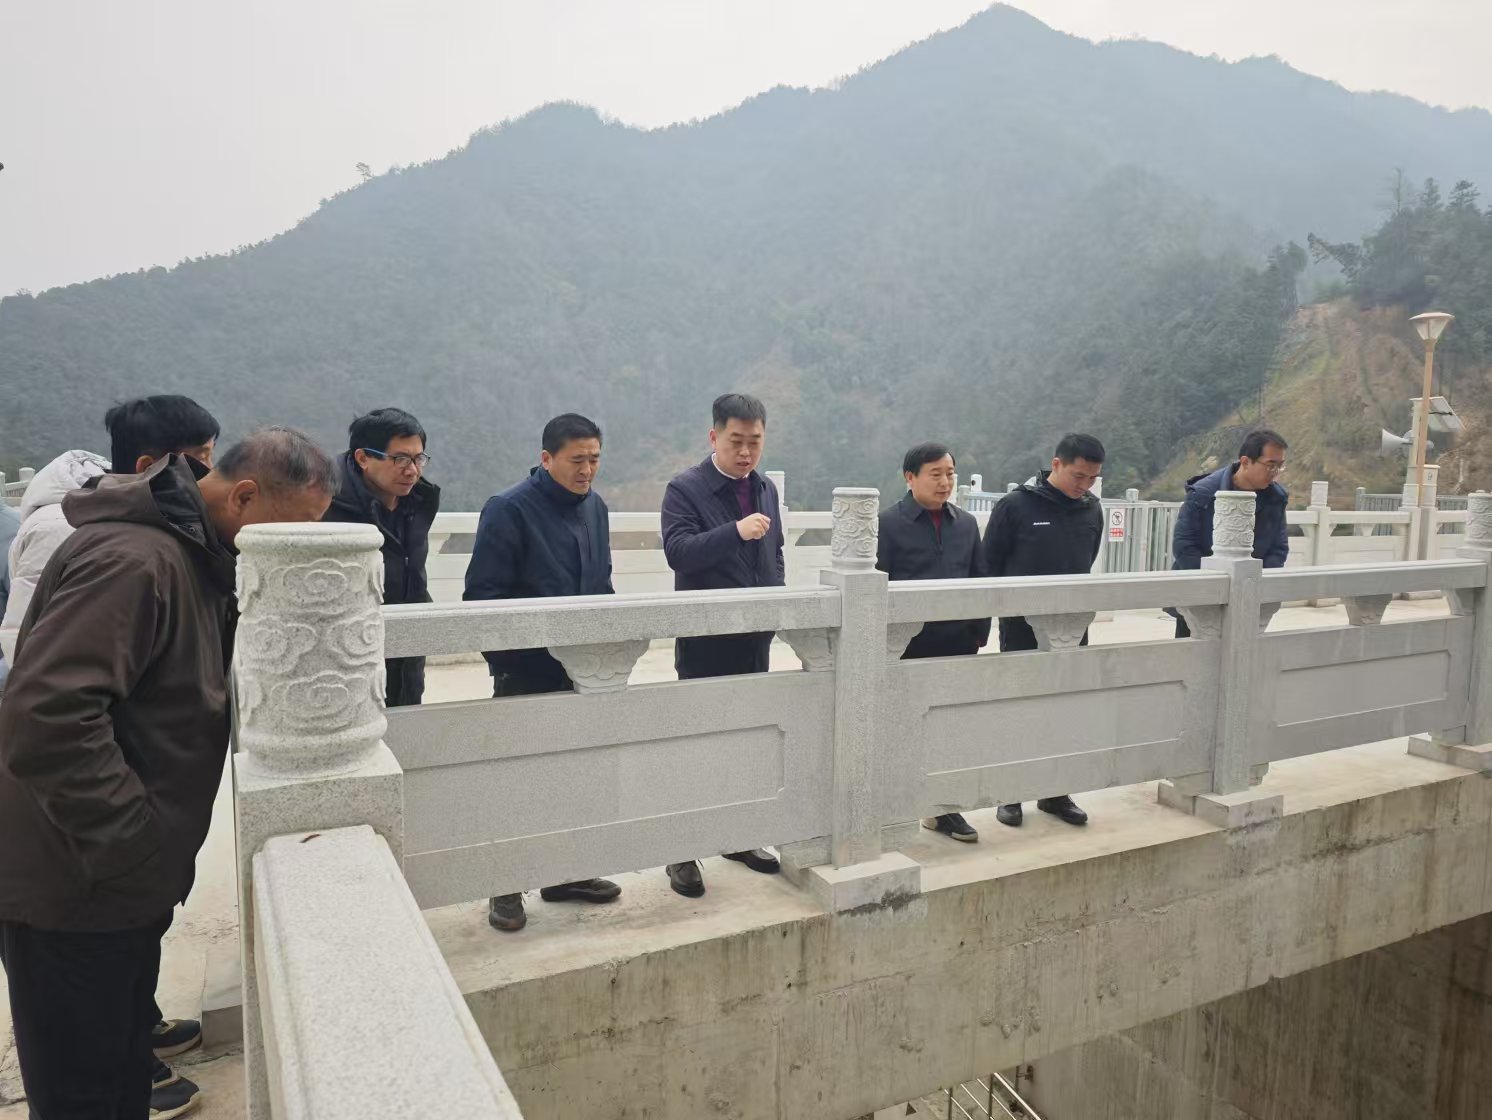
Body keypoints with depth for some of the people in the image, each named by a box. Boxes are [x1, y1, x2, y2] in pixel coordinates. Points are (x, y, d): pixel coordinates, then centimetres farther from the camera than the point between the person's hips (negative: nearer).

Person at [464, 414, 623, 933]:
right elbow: (483, 595, -15)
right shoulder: (508, 510, -14)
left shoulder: (595, 507, 9)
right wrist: (507, 659, -20)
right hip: (525, 674, -6)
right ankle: (506, 889, 19)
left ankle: (566, 872, 31)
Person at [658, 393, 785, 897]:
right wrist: (735, 531, -34)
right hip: (705, 639, -6)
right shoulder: (685, 488, -8)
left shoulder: (766, 489, 12)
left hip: (755, 636, 6)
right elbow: (678, 551, -22)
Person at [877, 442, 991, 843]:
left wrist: (979, 633, 5)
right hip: (907, 647, -4)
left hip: (957, 646, 4)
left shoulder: (966, 523, 9)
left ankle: (946, 809, 26)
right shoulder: (888, 523, -6)